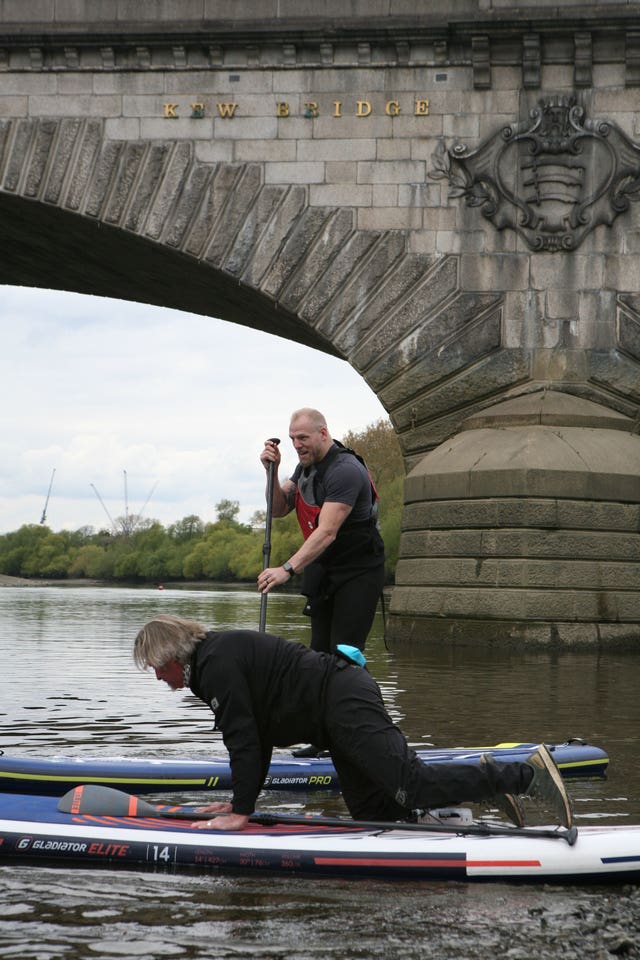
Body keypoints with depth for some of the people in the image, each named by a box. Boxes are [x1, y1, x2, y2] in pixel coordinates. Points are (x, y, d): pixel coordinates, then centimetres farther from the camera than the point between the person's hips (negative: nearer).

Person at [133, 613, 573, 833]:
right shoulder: (225, 651, 22)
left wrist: (241, 811, -10)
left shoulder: (216, 663, -10)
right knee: (375, 813, 9)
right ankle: (485, 782, 9)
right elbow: (254, 737, 27)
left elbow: (245, 738, -14)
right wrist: (240, 799, 24)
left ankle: (526, 774, -19)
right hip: (347, 698, 10)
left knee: (410, 785, -19)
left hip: (345, 704, -10)